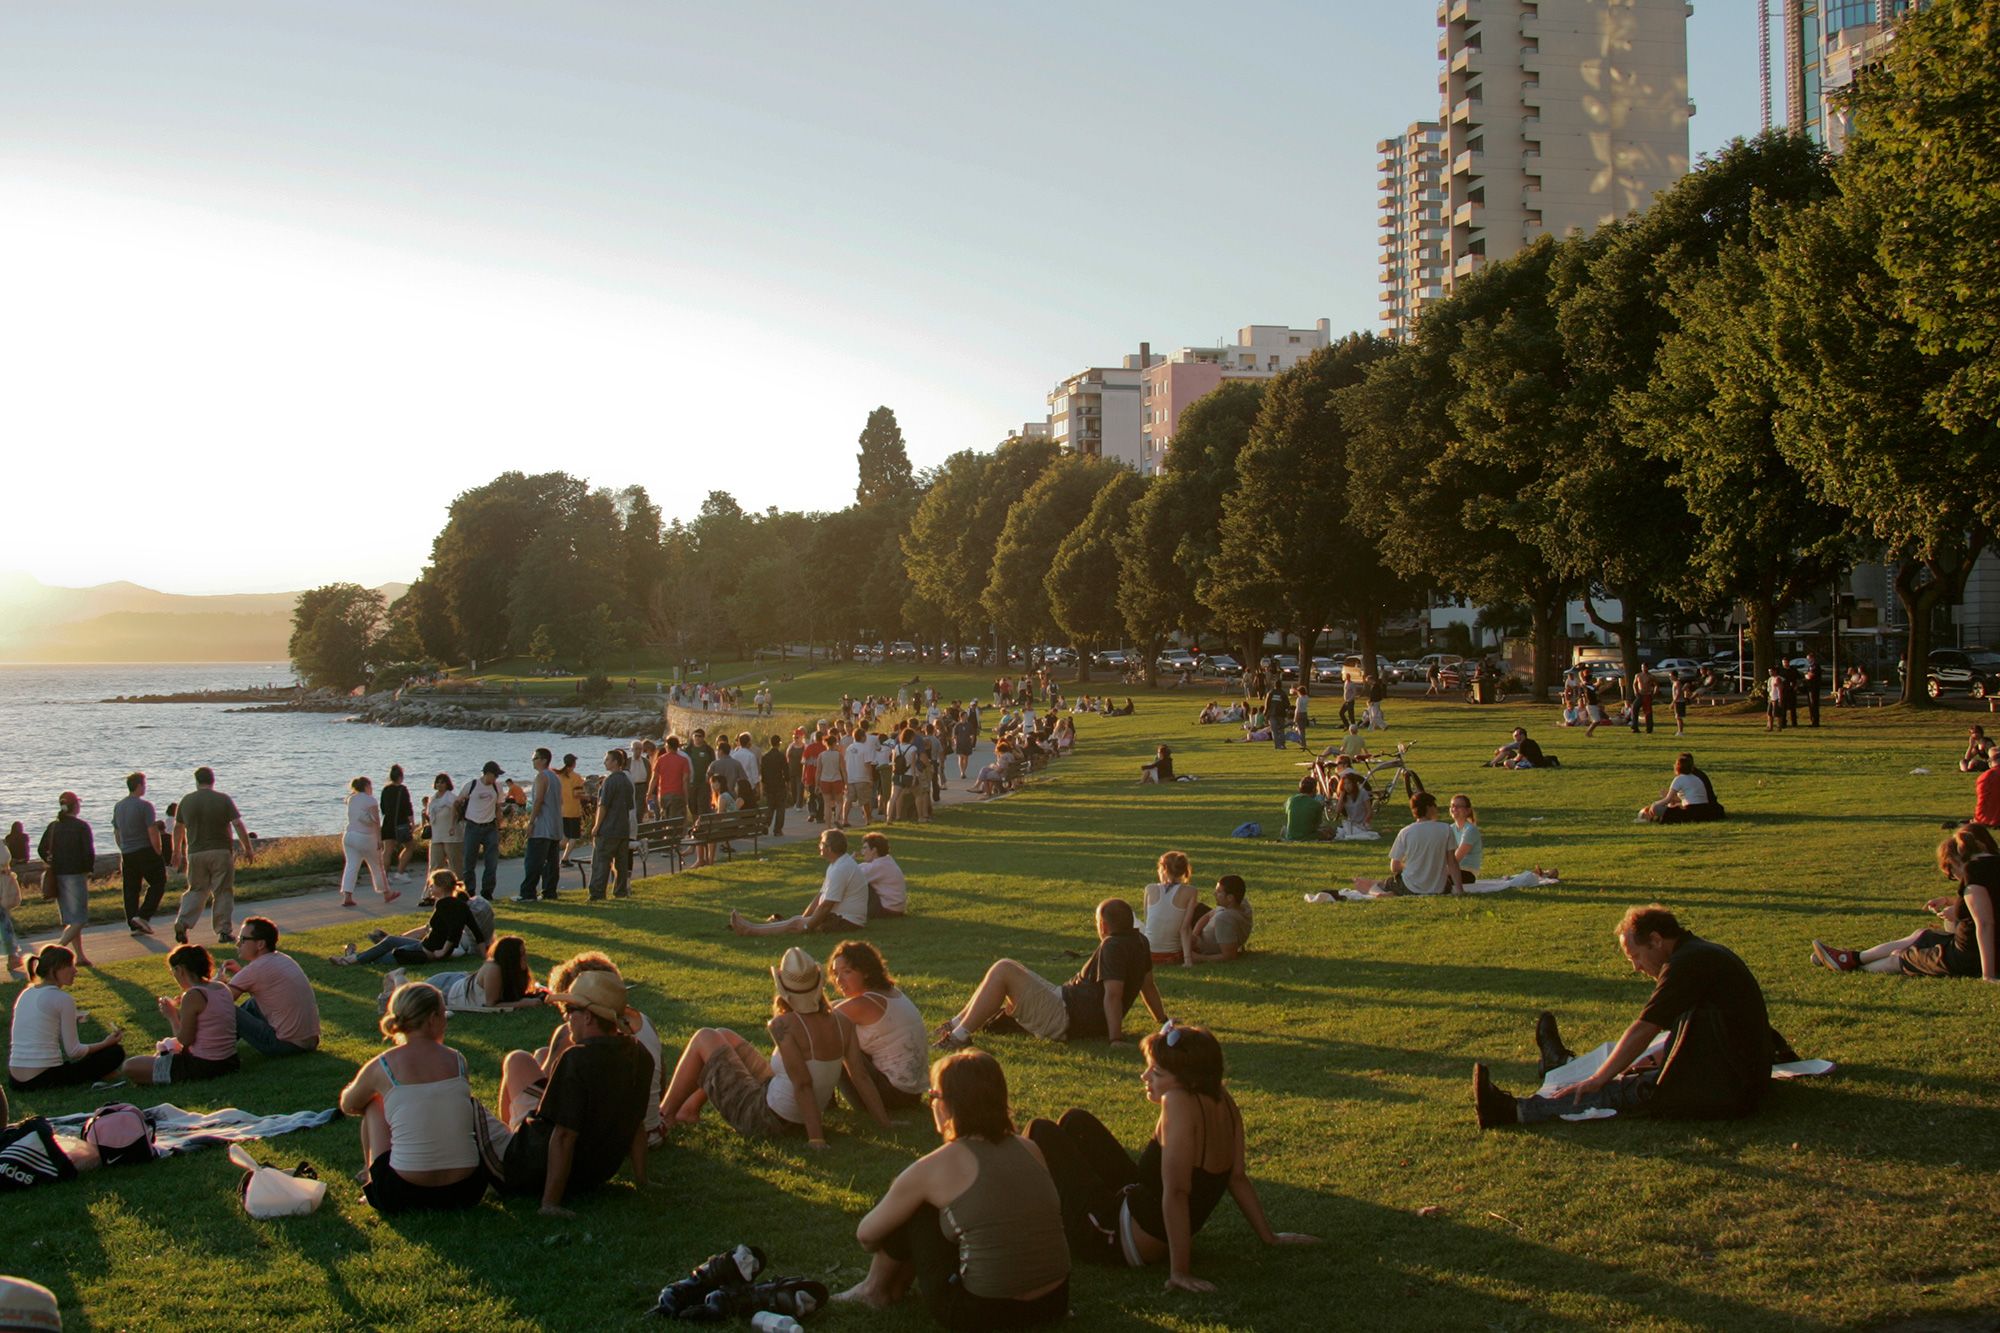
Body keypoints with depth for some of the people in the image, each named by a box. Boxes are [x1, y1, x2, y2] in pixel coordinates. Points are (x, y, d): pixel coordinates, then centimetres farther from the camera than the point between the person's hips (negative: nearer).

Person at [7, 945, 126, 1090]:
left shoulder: (25, 994, 14)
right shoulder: (63, 999, -7)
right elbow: (74, 1051, -7)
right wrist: (105, 1043, 7)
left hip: (15, 1080, 7)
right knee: (115, 1052, 4)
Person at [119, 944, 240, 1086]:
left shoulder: (193, 996, -19)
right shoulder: (223, 988, 5)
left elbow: (184, 1040, -14)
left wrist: (171, 1016, -1)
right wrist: (177, 1011, 15)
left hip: (202, 1067, -9)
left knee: (130, 1067, -1)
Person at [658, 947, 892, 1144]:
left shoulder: (785, 1025, -28)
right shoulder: (842, 1024, -10)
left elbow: (803, 1084, -30)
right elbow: (861, 1077, -11)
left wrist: (816, 1139, -28)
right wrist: (887, 1125, -5)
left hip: (764, 1119, -7)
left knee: (704, 1039, 11)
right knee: (723, 1036, 22)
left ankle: (664, 1117, 25)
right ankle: (689, 1107, 41)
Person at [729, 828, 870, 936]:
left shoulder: (840, 870, -23)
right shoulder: (838, 864, 13)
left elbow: (826, 905, -22)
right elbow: (820, 896, 15)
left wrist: (806, 926, -15)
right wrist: (803, 918, 11)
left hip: (846, 921, -10)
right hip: (839, 915, 10)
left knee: (794, 923, -10)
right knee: (797, 920, 6)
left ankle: (749, 930, -8)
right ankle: (752, 926, 5)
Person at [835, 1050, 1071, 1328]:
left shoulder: (935, 1167, -10)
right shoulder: (1030, 1150, 3)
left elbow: (866, 1234, 3)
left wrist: (885, 1250, 28)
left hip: (981, 1314, -6)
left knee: (910, 1208, 10)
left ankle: (876, 1289, 30)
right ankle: (899, 1285, 35)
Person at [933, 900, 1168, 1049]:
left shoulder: (1113, 947, -19)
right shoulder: (1140, 943, 9)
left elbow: (1113, 993, -28)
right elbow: (1148, 986, 16)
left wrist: (1116, 1039, -29)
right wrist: (1164, 1021, 27)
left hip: (1066, 1017, -11)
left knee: (1003, 969, -15)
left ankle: (960, 1035, -13)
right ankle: (957, 1024, 21)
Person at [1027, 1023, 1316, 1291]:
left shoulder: (1179, 1102, -32)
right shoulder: (1221, 1099, -7)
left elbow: (1176, 1192, -34)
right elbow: (1238, 1177, 0)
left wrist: (1180, 1271, -31)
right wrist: (1269, 1236, 11)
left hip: (1120, 1240, -9)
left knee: (1042, 1132, 3)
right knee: (1075, 1119, 22)